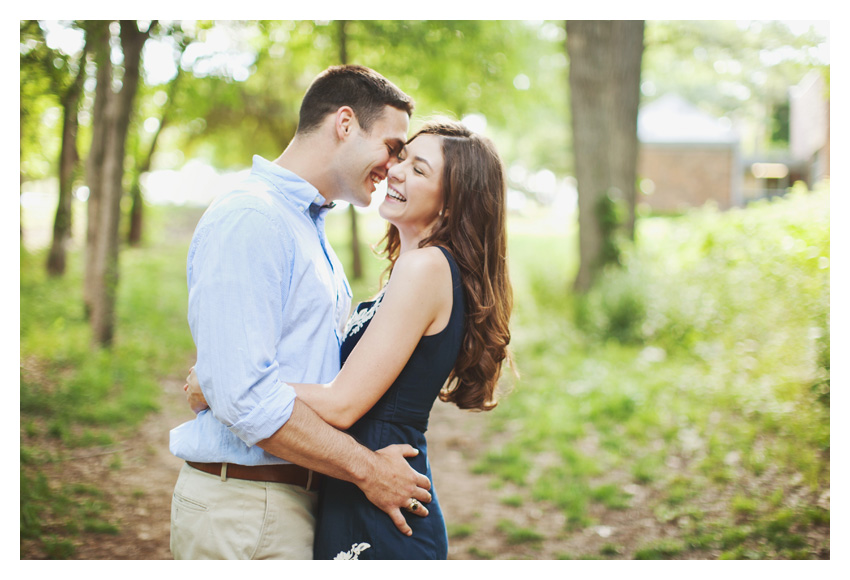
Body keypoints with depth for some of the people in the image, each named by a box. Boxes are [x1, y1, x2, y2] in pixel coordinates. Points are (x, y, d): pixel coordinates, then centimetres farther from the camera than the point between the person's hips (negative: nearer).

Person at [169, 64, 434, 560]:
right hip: (244, 507, -9)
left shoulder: (311, 227, 18)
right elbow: (244, 396, -24)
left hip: (298, 496, 9)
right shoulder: (248, 220, -15)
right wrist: (367, 469, -18)